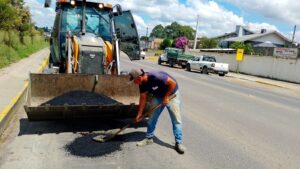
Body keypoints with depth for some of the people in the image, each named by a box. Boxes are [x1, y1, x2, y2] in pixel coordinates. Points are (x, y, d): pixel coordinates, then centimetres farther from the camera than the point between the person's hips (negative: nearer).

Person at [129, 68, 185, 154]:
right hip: (158, 96, 7)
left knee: (176, 119, -6)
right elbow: (143, 98, -1)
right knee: (152, 117, 6)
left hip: (171, 94, -6)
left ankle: (178, 143, 4)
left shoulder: (156, 76, -35)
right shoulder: (142, 83, -11)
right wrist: (139, 114, 1)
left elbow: (173, 83, -31)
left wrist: (166, 97, -22)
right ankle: (149, 138, 21)